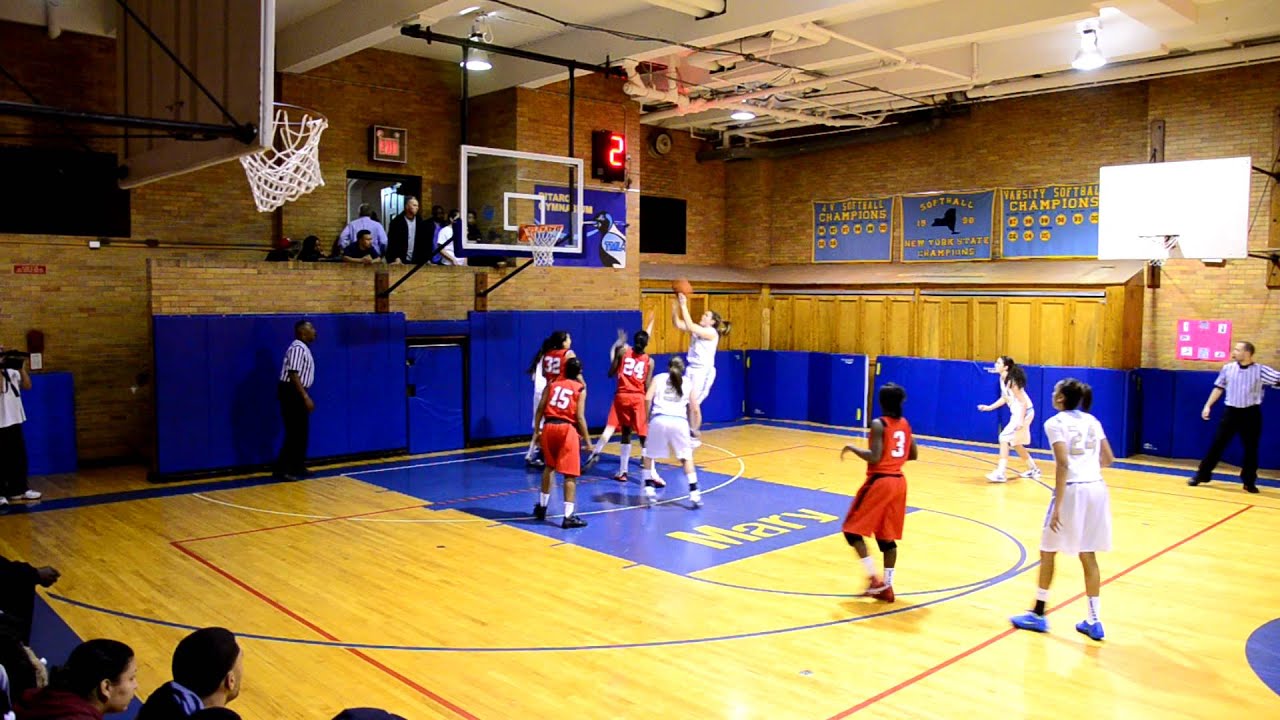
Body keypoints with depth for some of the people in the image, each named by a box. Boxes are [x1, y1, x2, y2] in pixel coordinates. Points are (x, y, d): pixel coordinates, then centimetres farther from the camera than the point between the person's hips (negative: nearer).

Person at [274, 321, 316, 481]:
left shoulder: (304, 348, 15)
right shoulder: (297, 348, -17)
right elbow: (293, 375, -23)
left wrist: (305, 397, 21)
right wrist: (306, 397, -24)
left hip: (297, 393, 10)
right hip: (291, 393, -10)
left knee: (302, 432, 14)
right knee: (294, 433, -8)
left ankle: (298, 467, 22)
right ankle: (282, 469, -4)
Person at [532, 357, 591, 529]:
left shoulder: (552, 384, 13)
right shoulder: (580, 389, 3)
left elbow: (540, 408, 7)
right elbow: (580, 416, -6)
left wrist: (537, 430, 14)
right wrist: (587, 439, -2)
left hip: (549, 427, 4)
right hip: (567, 429, -4)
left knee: (549, 466, 25)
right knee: (570, 474, -2)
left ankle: (542, 507, 34)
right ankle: (568, 517, -6)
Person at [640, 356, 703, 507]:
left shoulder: (658, 379, 20)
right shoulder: (688, 384, 23)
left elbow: (647, 399, 4)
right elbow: (696, 411, 18)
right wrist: (694, 429, 31)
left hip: (659, 420, -1)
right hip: (680, 422, 1)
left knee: (649, 454, 22)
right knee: (686, 458, 18)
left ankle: (649, 488, 15)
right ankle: (694, 492, 6)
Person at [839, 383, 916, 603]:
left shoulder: (878, 424, -14)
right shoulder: (905, 424, 9)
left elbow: (874, 457, -22)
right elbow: (913, 455, 16)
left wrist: (851, 448, -9)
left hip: (880, 482, -7)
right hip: (898, 482, 7)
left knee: (852, 529, 4)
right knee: (887, 536, 13)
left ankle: (874, 578, -1)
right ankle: (887, 587, 13)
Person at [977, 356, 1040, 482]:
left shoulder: (1012, 381, -21)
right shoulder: (1002, 379, 5)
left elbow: (1023, 401, -20)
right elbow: (1004, 398, 16)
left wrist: (1021, 420, -24)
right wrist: (989, 407, 9)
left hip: (1024, 413, -10)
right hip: (1016, 413, 10)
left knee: (1004, 438, -16)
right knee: (1014, 443, 19)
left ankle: (1000, 473, -17)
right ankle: (1033, 469, 35)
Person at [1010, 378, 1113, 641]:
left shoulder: (1055, 423, -6)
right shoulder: (1092, 421, 13)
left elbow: (1063, 464, -16)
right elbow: (1108, 459, 13)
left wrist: (1057, 506, -17)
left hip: (1072, 491, -6)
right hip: (1097, 489, 6)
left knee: (1047, 551, 10)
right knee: (1088, 556, 13)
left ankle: (1038, 614, 18)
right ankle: (1093, 621, 16)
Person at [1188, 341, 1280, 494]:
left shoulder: (1261, 370, -6)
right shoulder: (1227, 368, 2)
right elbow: (1219, 388, 11)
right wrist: (1208, 406, 9)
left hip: (1251, 414, -1)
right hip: (1231, 412, 1)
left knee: (1251, 448, 6)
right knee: (1217, 444, 3)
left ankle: (1249, 482, 18)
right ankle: (1202, 475, 11)